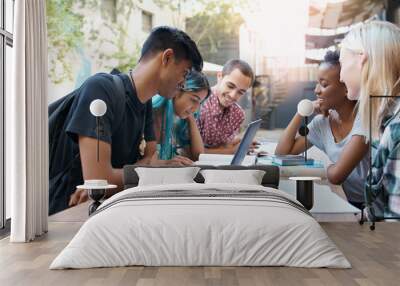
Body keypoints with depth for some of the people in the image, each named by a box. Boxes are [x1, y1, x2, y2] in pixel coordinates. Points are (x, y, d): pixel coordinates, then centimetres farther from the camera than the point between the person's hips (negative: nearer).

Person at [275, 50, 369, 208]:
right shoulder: (322, 121, 2)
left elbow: (336, 175, -26)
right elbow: (281, 152, 3)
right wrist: (301, 113, -4)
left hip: (375, 205, -6)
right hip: (351, 204, 6)